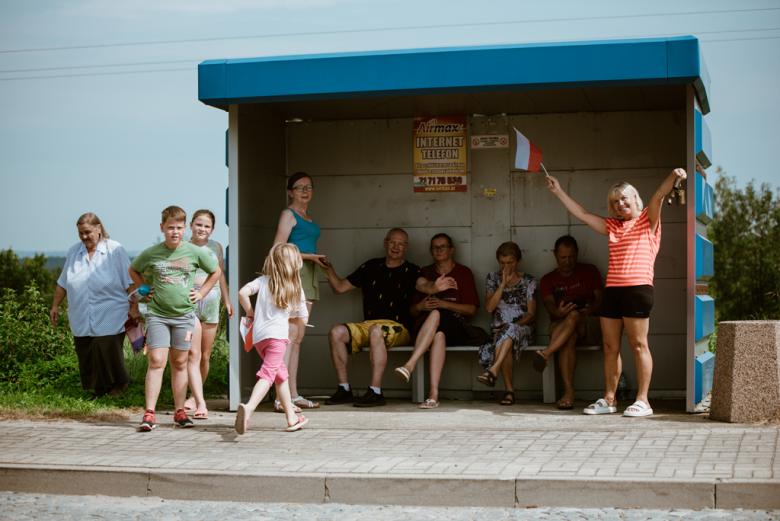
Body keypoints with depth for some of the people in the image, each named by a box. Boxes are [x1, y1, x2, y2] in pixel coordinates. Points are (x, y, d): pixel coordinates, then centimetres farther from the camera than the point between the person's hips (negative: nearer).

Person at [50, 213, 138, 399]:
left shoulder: (115, 250, 0)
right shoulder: (73, 252, 13)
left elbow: (130, 282, -1)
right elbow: (63, 282, 21)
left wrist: (134, 307, -6)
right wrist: (55, 305, 21)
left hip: (109, 317, -4)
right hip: (81, 318, 4)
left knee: (108, 350, -11)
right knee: (86, 356, 1)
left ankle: (119, 384, 12)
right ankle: (98, 389, 14)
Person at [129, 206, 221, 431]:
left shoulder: (194, 252, 0)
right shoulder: (151, 253, -2)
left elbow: (216, 272, 16)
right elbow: (133, 270, 18)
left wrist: (201, 293, 9)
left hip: (184, 315, 1)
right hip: (157, 314, -1)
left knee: (179, 363, 9)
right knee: (156, 361, -10)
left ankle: (180, 412, 16)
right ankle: (149, 414, -10)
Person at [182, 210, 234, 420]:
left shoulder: (215, 247, 11)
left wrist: (227, 300, 22)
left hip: (211, 301, 4)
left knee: (205, 355, 9)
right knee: (193, 354, -12)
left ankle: (195, 396, 27)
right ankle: (200, 403, -18)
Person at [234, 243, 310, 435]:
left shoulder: (263, 281, 10)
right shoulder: (296, 289, 8)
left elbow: (242, 293, -6)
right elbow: (302, 320, 11)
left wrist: (250, 311, 11)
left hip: (258, 335, 5)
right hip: (277, 334, -5)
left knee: (281, 374, 20)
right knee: (268, 374, -18)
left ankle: (292, 418, 30)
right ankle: (248, 408, -45)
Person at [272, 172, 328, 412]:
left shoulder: (308, 218, 22)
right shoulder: (288, 214, -4)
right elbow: (278, 249, -12)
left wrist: (319, 260, 11)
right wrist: (310, 256, -13)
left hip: (307, 275, 9)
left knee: (298, 337, 8)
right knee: (290, 333, -14)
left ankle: (294, 394, 10)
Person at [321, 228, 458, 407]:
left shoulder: (410, 271, 5)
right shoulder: (370, 267, 16)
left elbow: (424, 285, -18)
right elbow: (339, 288, 21)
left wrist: (435, 287, -42)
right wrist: (329, 270, 3)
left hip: (398, 327, -4)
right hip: (367, 325, 4)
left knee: (376, 331, -37)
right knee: (336, 332, -21)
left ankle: (376, 391, -37)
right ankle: (344, 389, -15)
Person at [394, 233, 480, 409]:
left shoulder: (463, 273, 12)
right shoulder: (424, 273, 19)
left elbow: (471, 309, 1)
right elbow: (412, 311, 17)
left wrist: (443, 304, -11)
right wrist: (420, 306, -7)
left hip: (455, 330, -1)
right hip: (425, 326, 1)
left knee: (436, 314, -37)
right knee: (439, 335, -38)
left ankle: (409, 365, -49)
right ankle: (434, 393, -51)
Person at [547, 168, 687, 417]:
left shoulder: (647, 220, 8)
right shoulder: (612, 227, 21)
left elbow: (658, 196, -10)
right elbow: (582, 214, 27)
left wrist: (673, 177, -27)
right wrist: (559, 192, 28)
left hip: (637, 289, -6)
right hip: (612, 290, 6)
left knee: (638, 345, -5)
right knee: (610, 347, 7)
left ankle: (642, 400, -1)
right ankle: (609, 400, 13)